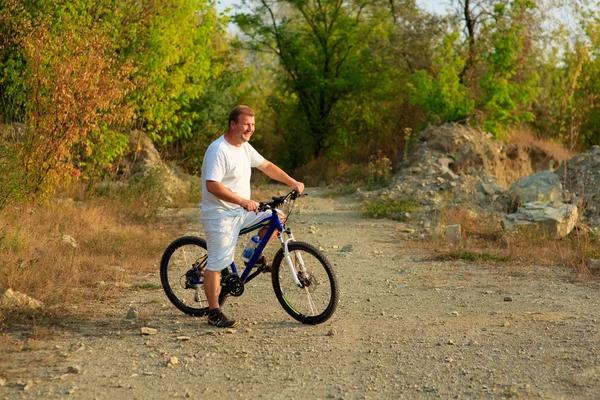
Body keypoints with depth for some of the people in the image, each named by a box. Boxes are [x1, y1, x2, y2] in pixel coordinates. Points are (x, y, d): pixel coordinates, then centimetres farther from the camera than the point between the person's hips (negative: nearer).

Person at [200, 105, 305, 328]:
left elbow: (266, 166, 21)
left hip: (241, 212, 9)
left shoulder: (245, 148, 8)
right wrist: (242, 201, -33)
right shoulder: (218, 150, -20)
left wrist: (292, 182, 16)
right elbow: (212, 185, -27)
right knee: (217, 264, -6)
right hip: (220, 215, -9)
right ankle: (214, 314, 2)